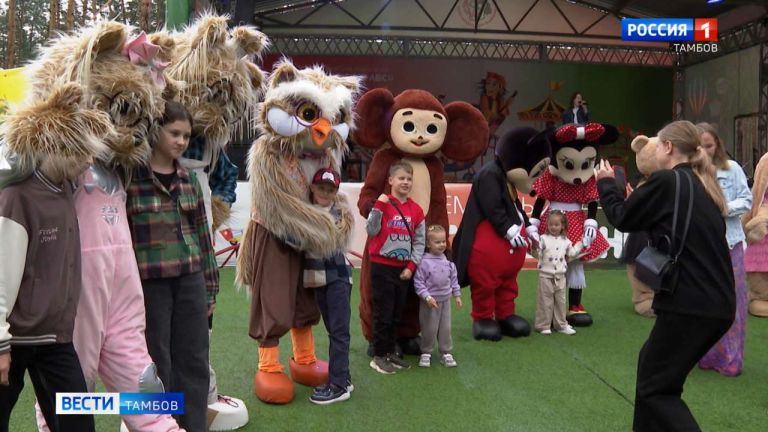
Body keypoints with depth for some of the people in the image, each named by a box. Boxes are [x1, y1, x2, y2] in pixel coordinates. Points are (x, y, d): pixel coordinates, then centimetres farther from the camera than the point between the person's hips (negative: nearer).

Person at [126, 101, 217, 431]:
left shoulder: (188, 179, 10)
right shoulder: (129, 177, -7)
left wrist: (210, 286, 14)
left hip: (190, 279, 5)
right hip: (148, 281, -5)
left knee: (194, 361, 10)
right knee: (157, 366, 5)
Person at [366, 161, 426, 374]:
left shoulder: (416, 210, 4)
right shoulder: (384, 204, -7)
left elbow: (419, 241, 6)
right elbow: (371, 231, -16)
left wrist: (411, 266, -1)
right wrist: (378, 206, -23)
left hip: (404, 268, 5)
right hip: (382, 266, -5)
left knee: (397, 314, 14)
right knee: (383, 313, 0)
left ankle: (390, 352, 26)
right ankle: (378, 356, 10)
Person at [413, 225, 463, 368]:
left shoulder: (448, 260, 1)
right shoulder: (424, 262, -17)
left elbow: (454, 278, 11)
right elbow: (418, 282, -15)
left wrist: (457, 294, 11)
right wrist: (427, 297, -21)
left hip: (445, 300, 5)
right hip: (430, 302, -5)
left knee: (446, 328, 10)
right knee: (429, 329, 5)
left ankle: (446, 353, 23)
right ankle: (426, 353, 21)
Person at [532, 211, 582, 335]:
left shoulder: (566, 241, 6)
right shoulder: (543, 238, -6)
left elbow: (572, 254, 17)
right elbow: (537, 254, -13)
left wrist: (581, 243, 22)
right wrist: (535, 247, -31)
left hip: (560, 276, 4)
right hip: (546, 275, -4)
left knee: (560, 301, 11)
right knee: (545, 301, 0)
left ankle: (561, 325, 21)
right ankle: (543, 325, 7)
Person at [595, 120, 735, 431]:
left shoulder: (666, 180, -10)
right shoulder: (702, 186, 14)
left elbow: (623, 219, 0)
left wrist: (606, 184, 16)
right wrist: (634, 196, 18)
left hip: (690, 304, -9)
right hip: (718, 303, 9)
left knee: (656, 387, 1)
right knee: (652, 364, 23)